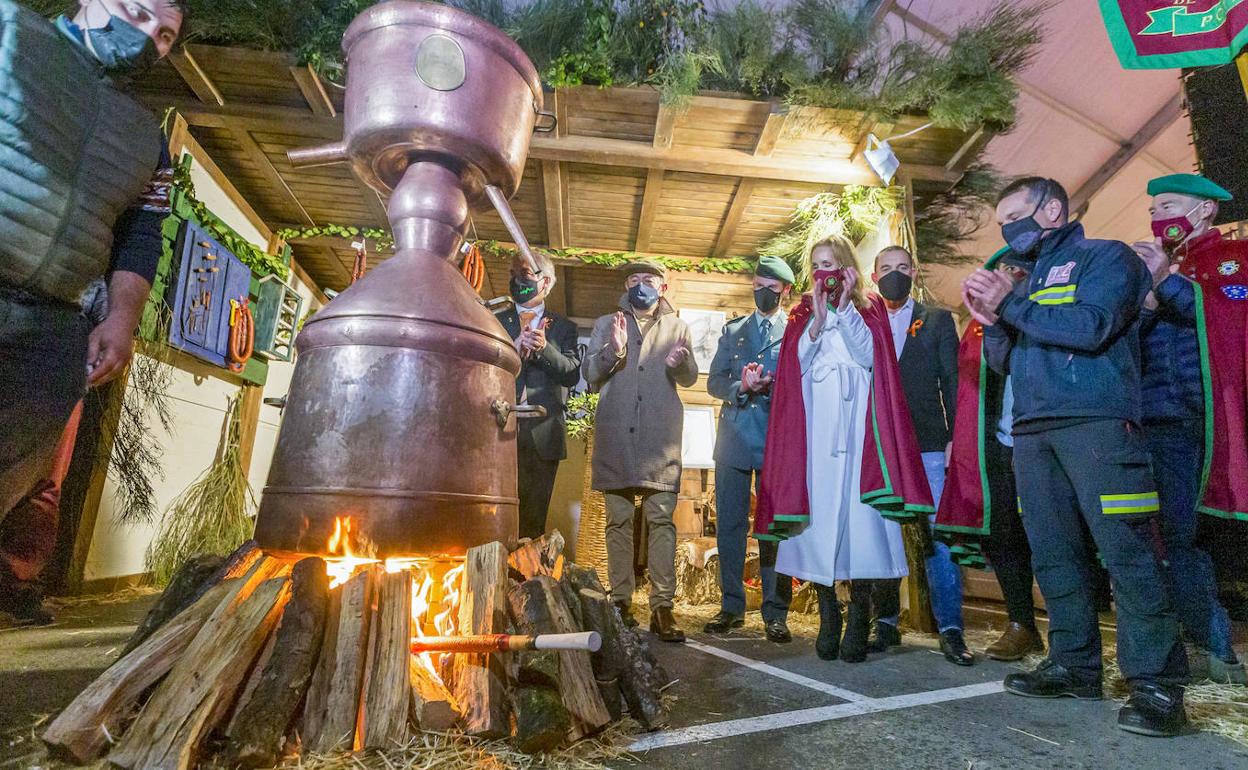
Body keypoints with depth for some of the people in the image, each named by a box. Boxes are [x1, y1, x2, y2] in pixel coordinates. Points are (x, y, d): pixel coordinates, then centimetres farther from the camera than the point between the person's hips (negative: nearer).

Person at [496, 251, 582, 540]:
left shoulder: (563, 327, 14)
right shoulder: (496, 321, 16)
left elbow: (573, 374, 0)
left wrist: (544, 348, -14)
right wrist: (515, 348, -13)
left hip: (543, 433, 0)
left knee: (534, 516, 3)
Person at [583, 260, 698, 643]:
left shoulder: (677, 327, 17)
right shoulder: (606, 324, 17)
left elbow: (690, 378, 8)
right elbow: (590, 374, 8)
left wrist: (680, 362, -15)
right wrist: (613, 350, -12)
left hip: (660, 437, 0)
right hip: (615, 435, 1)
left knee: (661, 519, -5)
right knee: (618, 520, 3)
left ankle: (662, 606, -1)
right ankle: (620, 601, 10)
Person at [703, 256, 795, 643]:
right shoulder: (732, 330, 18)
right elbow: (714, 382, 11)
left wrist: (772, 385, -16)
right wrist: (741, 387, -8)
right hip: (734, 438, 3)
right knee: (729, 525, 6)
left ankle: (775, 614, 12)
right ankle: (731, 607, 19)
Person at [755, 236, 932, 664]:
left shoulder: (868, 309, 15)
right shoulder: (803, 314, 18)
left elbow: (869, 355, -2)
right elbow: (797, 366, 5)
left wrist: (844, 307, -4)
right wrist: (818, 319, -5)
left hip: (855, 423, -1)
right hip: (815, 424, 2)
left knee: (856, 511, -9)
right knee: (818, 508, -4)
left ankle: (859, 615, -1)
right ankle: (828, 614, 5)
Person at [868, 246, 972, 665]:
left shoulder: (938, 320, 11)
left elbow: (953, 381, 6)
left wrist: (955, 439, -4)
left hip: (928, 446, -1)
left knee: (938, 535, -3)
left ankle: (950, 630, 8)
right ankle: (886, 624, 16)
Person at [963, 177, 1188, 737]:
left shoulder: (1105, 257, 6)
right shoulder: (1026, 281, 24)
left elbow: (1091, 327, -13)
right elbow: (1004, 362, 19)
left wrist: (1011, 305, -9)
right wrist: (992, 322, 2)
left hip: (1095, 422, -6)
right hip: (1031, 430, 7)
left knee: (1124, 550, -9)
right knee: (1053, 553, 6)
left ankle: (1155, 681, 0)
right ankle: (1075, 665, 15)